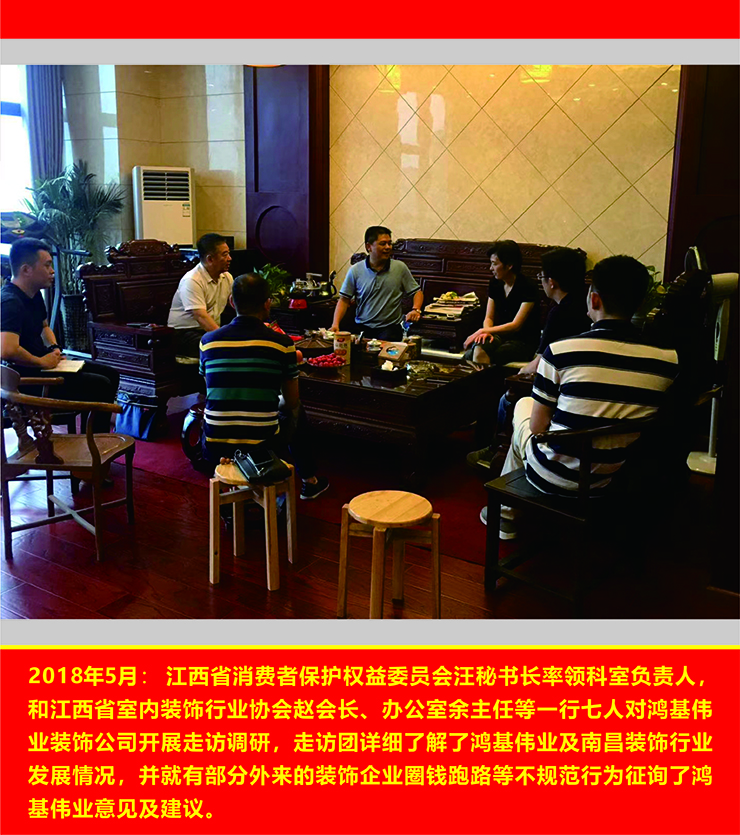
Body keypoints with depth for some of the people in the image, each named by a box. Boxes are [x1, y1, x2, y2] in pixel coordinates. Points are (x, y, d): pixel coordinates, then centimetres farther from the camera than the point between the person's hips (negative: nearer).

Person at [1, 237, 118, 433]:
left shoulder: (34, 295, 9)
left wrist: (54, 349, 8)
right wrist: (42, 361, -22)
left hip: (42, 364, 11)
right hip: (28, 381, -11)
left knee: (110, 375, 11)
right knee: (101, 386, -17)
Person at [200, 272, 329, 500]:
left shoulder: (208, 341, -2)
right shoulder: (282, 343, -9)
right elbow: (291, 401, 3)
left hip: (215, 450, 2)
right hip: (263, 449, -2)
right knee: (295, 412, 30)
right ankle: (309, 481, 43)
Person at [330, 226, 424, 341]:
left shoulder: (400, 268, 5)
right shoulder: (355, 271, 4)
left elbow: (418, 292, 12)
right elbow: (344, 300, 6)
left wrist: (416, 310, -9)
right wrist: (335, 324, -9)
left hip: (390, 327, -1)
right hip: (362, 327, 1)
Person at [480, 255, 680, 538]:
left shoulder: (560, 351, -20)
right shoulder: (668, 360, -10)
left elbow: (538, 426, -11)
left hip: (557, 480, -4)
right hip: (619, 482, 4)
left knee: (523, 405, 27)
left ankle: (506, 514, 40)